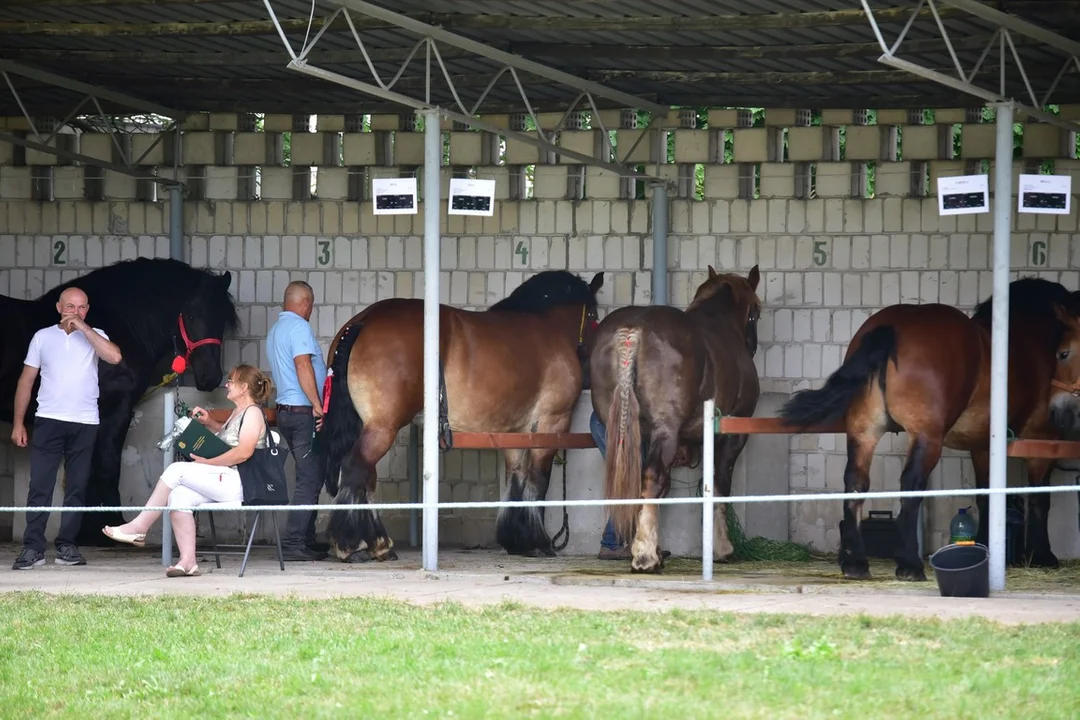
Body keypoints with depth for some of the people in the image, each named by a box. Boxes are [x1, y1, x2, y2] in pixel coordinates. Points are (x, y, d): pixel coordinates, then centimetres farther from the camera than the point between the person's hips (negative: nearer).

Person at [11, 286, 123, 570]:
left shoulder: (94, 336, 6)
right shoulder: (43, 337, 8)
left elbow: (114, 356, -15)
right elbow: (26, 381, 10)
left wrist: (82, 327, -13)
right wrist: (18, 423, 4)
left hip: (85, 423, 1)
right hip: (49, 420, -1)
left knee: (77, 487, 2)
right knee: (40, 485, -7)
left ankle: (66, 546, 8)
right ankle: (33, 548, -8)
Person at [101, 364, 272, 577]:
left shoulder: (252, 413, -4)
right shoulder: (237, 413, 26)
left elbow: (243, 452, -18)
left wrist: (207, 462, -13)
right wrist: (209, 422, 25)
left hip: (238, 482, -9)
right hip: (224, 481, 9)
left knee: (177, 470, -17)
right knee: (179, 496, -13)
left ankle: (139, 527, -14)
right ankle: (188, 561, -20)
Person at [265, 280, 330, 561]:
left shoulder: (275, 330, 18)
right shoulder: (299, 327, -12)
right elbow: (303, 366, -22)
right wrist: (318, 406, -22)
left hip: (285, 410, 10)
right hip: (304, 412, -10)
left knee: (310, 477, 16)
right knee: (310, 479, -9)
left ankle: (307, 539, 19)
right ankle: (294, 543, -13)